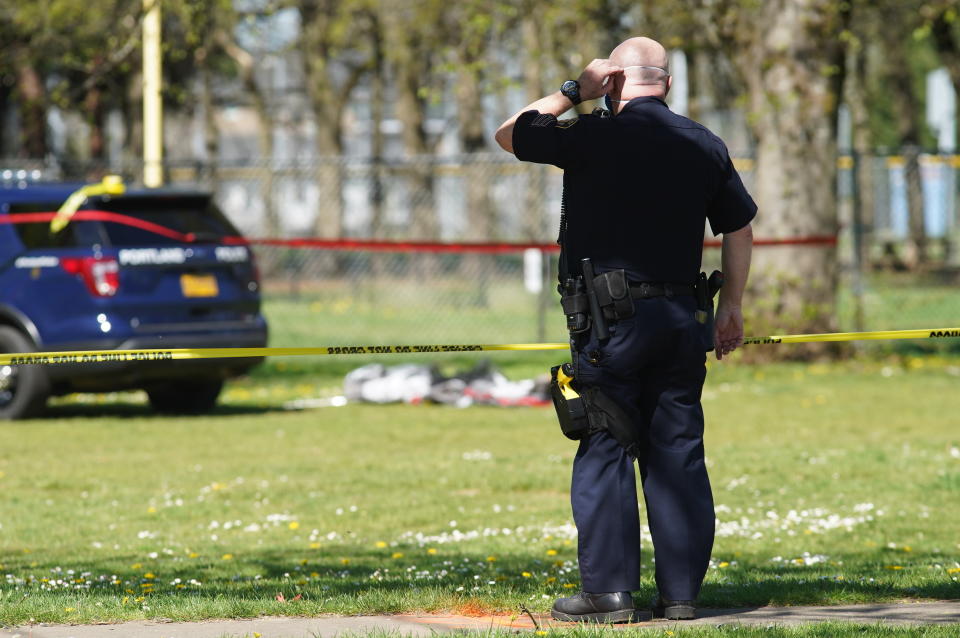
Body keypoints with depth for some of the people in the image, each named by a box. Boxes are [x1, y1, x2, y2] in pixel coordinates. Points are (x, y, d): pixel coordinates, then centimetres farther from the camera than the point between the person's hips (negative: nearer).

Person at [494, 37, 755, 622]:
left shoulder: (592, 136, -6)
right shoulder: (705, 145, 8)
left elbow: (509, 133, 9)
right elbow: (740, 228, 15)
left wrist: (573, 91, 13)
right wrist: (731, 307, 24)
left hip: (611, 319, -4)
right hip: (681, 317, 4)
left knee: (604, 453, 1)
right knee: (679, 453, 7)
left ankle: (609, 590, -1)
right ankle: (682, 591, 8)